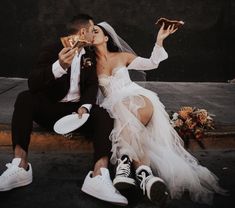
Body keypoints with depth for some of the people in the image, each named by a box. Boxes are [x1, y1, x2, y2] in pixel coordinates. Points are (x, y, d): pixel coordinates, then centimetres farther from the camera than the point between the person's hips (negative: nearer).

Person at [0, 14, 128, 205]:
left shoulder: (90, 56, 11)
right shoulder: (53, 51, -4)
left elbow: (92, 85, 2)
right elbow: (33, 83, -20)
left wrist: (84, 107, -21)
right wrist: (60, 66, -38)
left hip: (78, 108, 3)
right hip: (52, 108, -2)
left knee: (104, 116, -27)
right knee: (25, 98, -30)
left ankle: (99, 175, -45)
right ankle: (20, 165, -37)